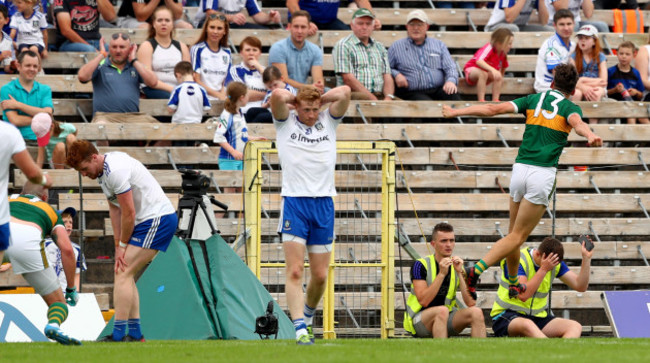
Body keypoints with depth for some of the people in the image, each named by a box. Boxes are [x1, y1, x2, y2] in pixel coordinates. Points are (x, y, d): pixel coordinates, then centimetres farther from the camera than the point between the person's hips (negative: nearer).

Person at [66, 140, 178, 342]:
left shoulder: (116, 171, -22)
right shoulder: (102, 171, 9)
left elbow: (129, 213, -19)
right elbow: (115, 210, 11)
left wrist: (122, 245, -7)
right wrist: (118, 246, 5)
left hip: (158, 219, -10)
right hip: (147, 221, 10)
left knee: (123, 273, -14)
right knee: (126, 275, 11)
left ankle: (118, 335, -17)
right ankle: (135, 334, 13)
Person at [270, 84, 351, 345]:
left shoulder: (329, 122, 12)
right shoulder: (286, 123, 5)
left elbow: (344, 92, -1)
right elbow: (277, 96, -13)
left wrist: (319, 100, 7)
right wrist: (295, 99, 5)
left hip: (324, 203, 3)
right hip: (294, 202, -3)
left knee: (320, 275, 5)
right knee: (295, 271, -13)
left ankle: (307, 317, 30)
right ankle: (300, 329, -19)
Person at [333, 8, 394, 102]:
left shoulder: (379, 47, 24)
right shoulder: (343, 46, 5)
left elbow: (387, 76, 15)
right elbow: (348, 78, -6)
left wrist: (388, 97, -8)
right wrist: (372, 98, -13)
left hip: (379, 96, 5)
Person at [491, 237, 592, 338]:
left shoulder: (554, 263, 4)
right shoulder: (518, 260, -15)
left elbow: (580, 286, 4)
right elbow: (523, 295, -27)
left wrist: (586, 258, -8)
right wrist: (543, 269, -27)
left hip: (537, 317, 6)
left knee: (575, 327, -19)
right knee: (526, 325, -42)